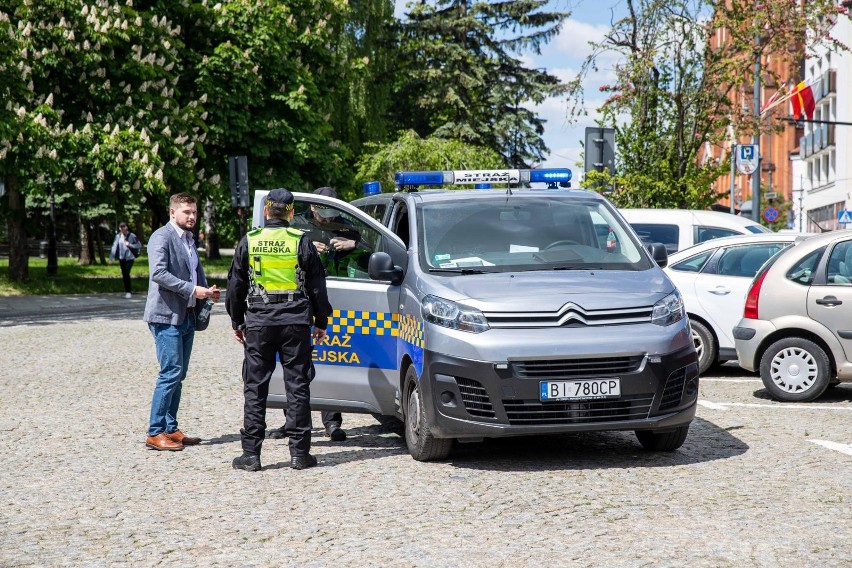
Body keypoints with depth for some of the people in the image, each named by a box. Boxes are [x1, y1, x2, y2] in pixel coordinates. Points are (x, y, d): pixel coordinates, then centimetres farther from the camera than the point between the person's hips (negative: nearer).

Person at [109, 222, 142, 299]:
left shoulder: (131, 236, -5)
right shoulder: (118, 236, 5)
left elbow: (139, 245, -2)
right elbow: (114, 246, 6)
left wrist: (130, 245, -15)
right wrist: (111, 257, 3)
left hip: (129, 257, -4)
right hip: (121, 258, 4)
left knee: (127, 273, -14)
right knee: (124, 274, 6)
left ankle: (128, 292, -8)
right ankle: (126, 291, 17)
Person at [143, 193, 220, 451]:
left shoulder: (188, 239, 19)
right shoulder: (161, 237, -9)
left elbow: (196, 273, 28)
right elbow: (158, 273, -21)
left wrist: (207, 290, 7)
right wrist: (192, 289, -22)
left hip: (186, 316, 9)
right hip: (166, 316, -9)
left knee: (178, 375, 11)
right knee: (171, 373, -12)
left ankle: (171, 429, 17)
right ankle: (154, 433, -8)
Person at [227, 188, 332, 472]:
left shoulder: (249, 241, 4)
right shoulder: (301, 241, 0)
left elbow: (235, 285, 8)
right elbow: (317, 286, 4)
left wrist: (237, 321, 18)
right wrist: (321, 322, 14)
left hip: (259, 321, 1)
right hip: (295, 321, 0)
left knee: (255, 387, 4)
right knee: (297, 385, 4)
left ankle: (251, 453, 3)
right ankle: (299, 452, 4)